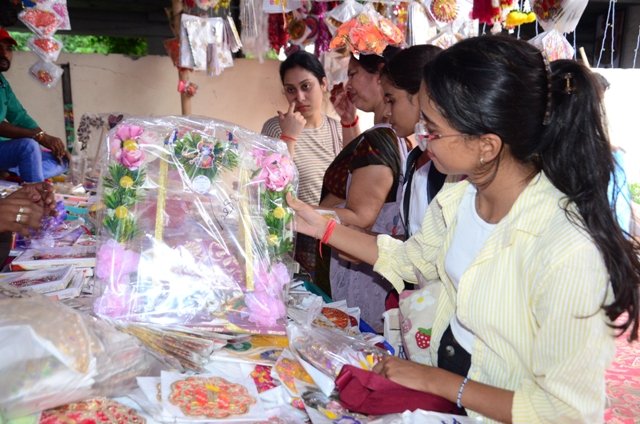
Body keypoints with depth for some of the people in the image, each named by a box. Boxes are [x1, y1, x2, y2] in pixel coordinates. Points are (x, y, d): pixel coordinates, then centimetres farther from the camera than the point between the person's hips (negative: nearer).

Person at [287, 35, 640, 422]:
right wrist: (323, 227, 6)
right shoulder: (459, 196, -10)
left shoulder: (569, 250, -31)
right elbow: (413, 258, 10)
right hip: (443, 370, 6)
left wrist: (434, 381, -16)